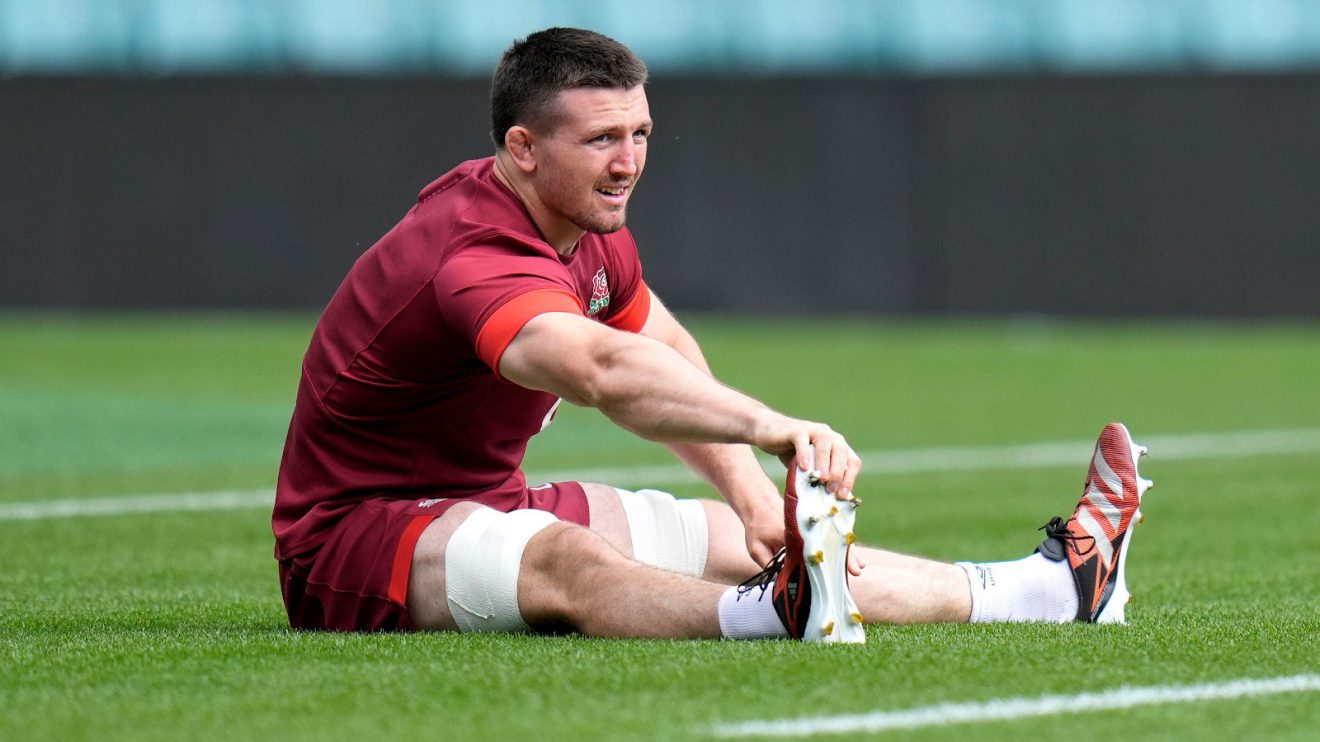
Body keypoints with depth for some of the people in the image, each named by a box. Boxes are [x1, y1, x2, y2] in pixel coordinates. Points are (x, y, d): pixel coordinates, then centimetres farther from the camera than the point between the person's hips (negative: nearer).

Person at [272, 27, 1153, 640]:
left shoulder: (590, 228, 4)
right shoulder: (479, 255, -30)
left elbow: (669, 355, 19)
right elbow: (603, 370, -49)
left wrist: (750, 487, 4)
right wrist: (779, 429, -62)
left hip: (481, 501, 10)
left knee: (746, 539, 3)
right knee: (562, 557, -40)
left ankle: (1057, 584, 1)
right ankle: (776, 617, -69)